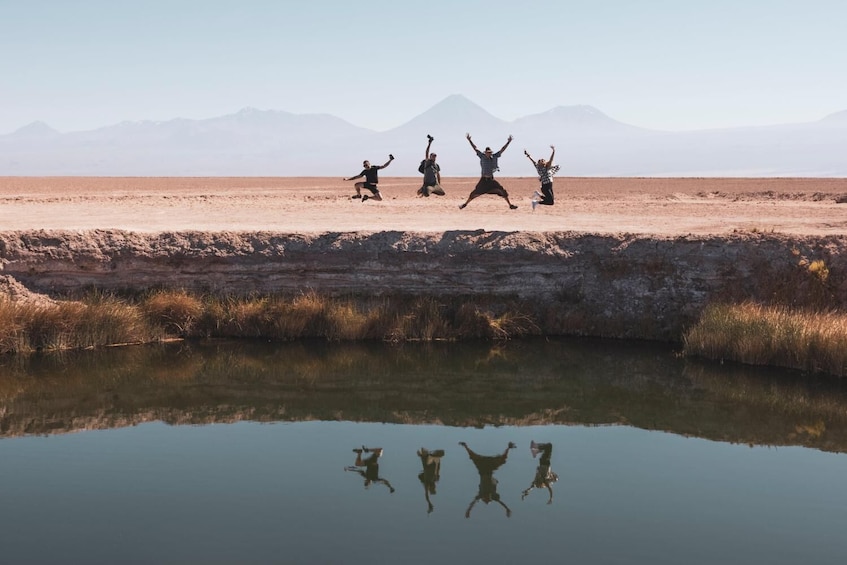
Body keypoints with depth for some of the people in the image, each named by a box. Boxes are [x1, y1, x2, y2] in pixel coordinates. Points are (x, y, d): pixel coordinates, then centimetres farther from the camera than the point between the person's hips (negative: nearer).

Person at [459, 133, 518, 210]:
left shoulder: (494, 157, 2)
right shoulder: (482, 157, -4)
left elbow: (502, 149, 1)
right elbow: (475, 148, -8)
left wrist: (508, 142, -6)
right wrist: (469, 140, -15)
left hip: (491, 179, 2)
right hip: (483, 180, -2)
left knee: (503, 191, -4)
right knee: (475, 193, -1)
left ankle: (510, 204, 6)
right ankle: (465, 204, 13)